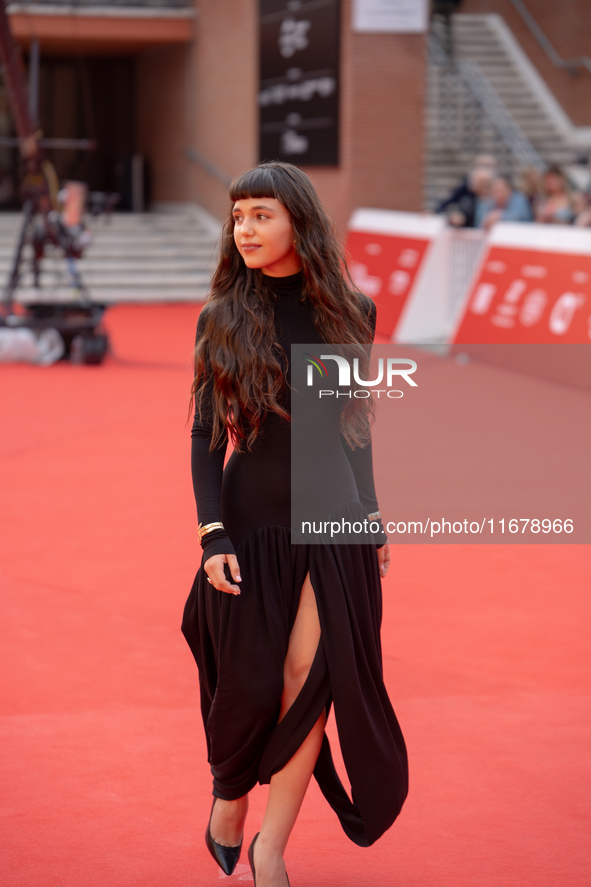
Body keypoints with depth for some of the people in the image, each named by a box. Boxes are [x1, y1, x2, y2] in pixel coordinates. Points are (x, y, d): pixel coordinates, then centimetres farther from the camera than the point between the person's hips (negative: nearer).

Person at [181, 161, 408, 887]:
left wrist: (373, 517, 11)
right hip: (251, 523, -1)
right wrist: (212, 535, -10)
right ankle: (227, 801, 34)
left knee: (311, 678, -7)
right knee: (251, 683, 5)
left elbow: (356, 424, 11)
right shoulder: (222, 318, -2)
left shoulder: (349, 314, 2)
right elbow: (206, 434, -2)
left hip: (334, 524, 1)